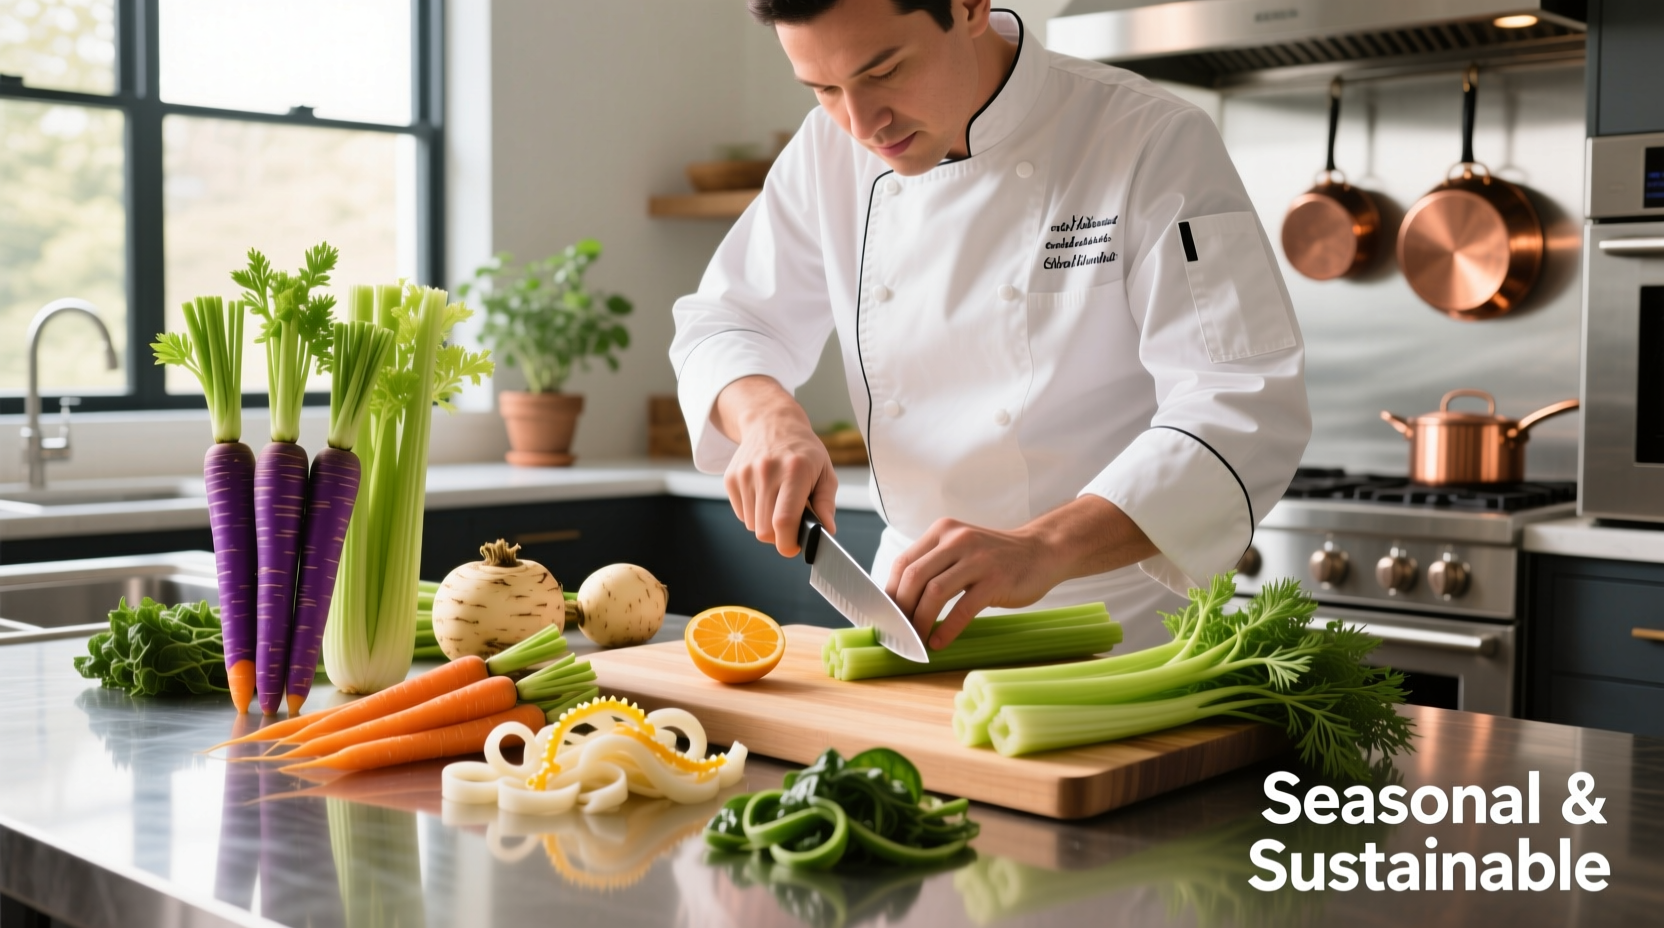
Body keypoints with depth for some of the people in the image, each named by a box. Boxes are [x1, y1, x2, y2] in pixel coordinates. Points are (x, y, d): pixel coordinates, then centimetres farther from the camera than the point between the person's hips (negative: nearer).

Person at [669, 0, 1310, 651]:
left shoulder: (1155, 142, -14)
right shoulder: (829, 152, 2)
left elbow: (1246, 409, -21)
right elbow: (724, 321, 11)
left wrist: (1044, 549, -34)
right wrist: (768, 415, -13)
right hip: (916, 616, 4)